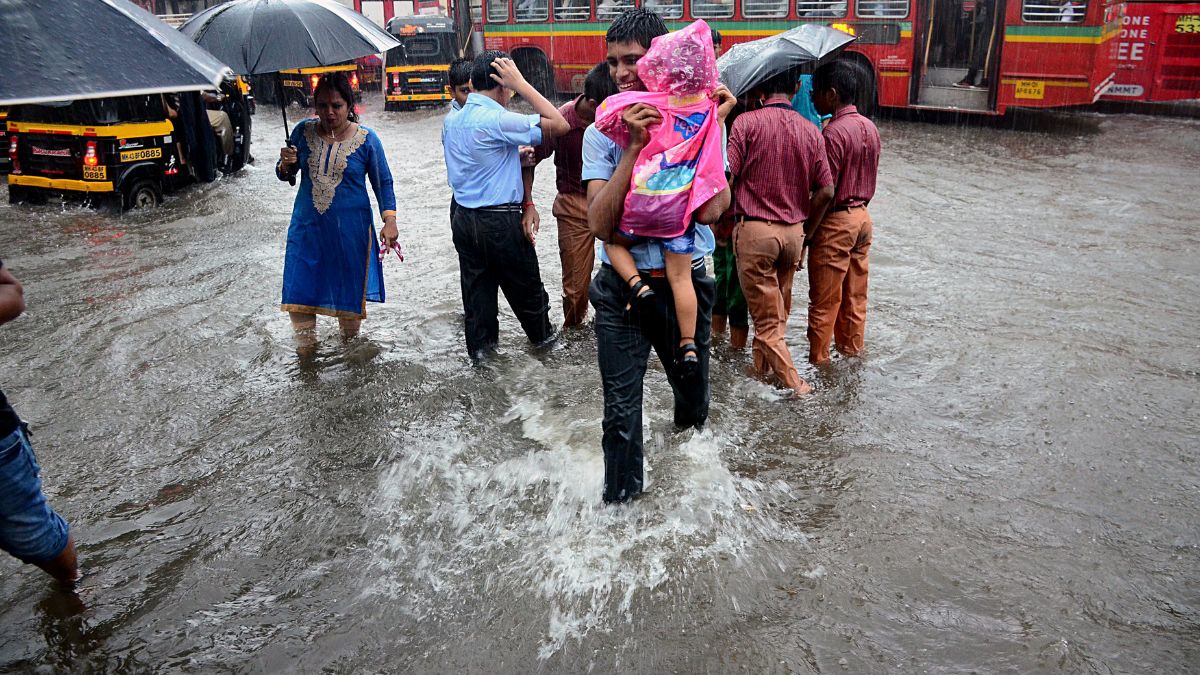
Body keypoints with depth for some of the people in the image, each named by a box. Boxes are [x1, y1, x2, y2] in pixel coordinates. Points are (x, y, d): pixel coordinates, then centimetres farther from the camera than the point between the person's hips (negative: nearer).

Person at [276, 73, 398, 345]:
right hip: (307, 227, 3)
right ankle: (307, 348, 21)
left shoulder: (366, 139, -7)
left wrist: (390, 220, -13)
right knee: (298, 290, 3)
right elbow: (285, 175, 10)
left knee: (350, 289, 9)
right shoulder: (304, 131, 0)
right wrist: (285, 164, -13)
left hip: (350, 229, -2)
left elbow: (383, 182, 0)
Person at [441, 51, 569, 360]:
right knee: (524, 285, 14)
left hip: (463, 216, 7)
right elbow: (559, 125, -20)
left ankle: (480, 343, 25)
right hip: (501, 220, -7)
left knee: (476, 283, 16)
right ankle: (541, 334, 33)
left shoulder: (451, 121, 6)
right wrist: (521, 83, -17)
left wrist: (516, 155, 21)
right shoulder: (497, 120, -20)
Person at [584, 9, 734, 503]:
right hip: (622, 287, -1)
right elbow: (599, 223, -17)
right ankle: (619, 500, 26)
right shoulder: (603, 133, -3)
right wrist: (635, 145, -23)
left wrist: (713, 127, -19)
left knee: (693, 397, 21)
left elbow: (710, 209, -18)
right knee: (620, 410, 3)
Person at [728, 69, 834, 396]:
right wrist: (803, 230, 16)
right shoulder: (811, 131, 5)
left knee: (766, 319, 2)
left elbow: (726, 178, -13)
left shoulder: (746, 122, -8)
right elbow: (825, 192, 4)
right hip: (793, 233, 5)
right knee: (779, 314, 19)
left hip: (754, 230, -5)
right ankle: (762, 369, 31)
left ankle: (795, 385, -1)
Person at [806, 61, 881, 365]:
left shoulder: (834, 132, -19)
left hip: (836, 222, -8)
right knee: (855, 296, 17)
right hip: (863, 217, 8)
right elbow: (870, 178, 12)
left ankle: (818, 362, 11)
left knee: (824, 302, 2)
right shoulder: (870, 128, 7)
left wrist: (807, 233, -13)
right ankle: (851, 350, 28)